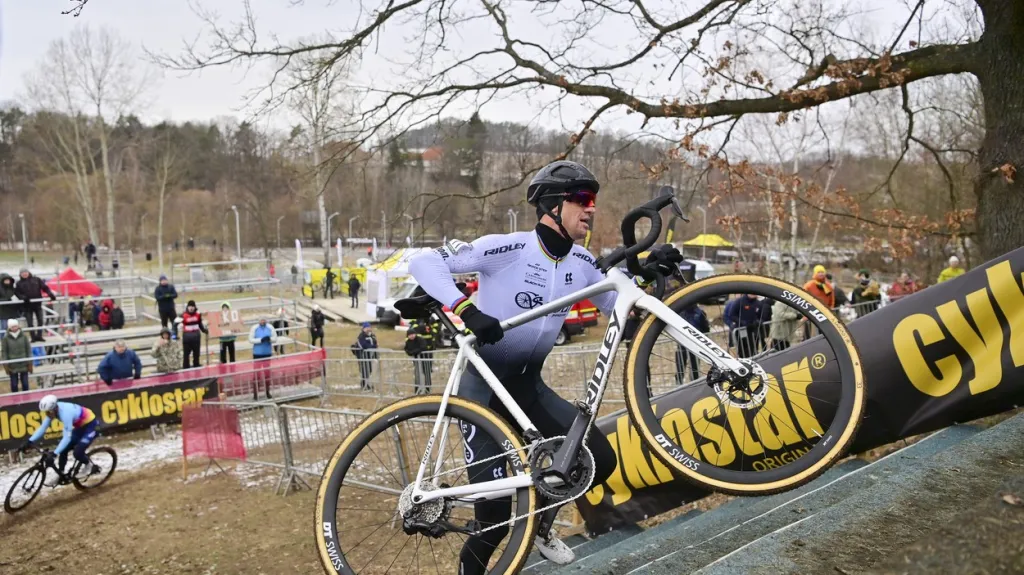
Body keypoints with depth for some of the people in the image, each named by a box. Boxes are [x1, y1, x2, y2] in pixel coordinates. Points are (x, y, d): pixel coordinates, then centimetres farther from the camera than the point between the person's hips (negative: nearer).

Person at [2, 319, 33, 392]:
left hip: (24, 364, 1)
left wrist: (30, 363, 0)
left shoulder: (24, 336, -7)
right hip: (12, 365, -1)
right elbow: (5, 352, -3)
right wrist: (6, 365, -4)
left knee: (25, 384, 12)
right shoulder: (6, 338, -9)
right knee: (14, 384, 8)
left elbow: (28, 350, -1)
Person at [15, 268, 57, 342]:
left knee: (40, 320, 2)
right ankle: (33, 337, 9)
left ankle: (39, 336, 12)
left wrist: (51, 294, -16)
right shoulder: (19, 283, 2)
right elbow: (17, 292, -3)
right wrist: (23, 297, -22)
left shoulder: (36, 280, 3)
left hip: (38, 304, 1)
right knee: (30, 323, 2)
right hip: (27, 306, -1)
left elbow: (45, 287, -2)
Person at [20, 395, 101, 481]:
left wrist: (54, 453, -43)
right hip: (80, 426, 8)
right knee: (63, 449, 1)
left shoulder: (66, 413, -36)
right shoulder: (52, 410, -13)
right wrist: (29, 442, -16)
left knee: (77, 452, -18)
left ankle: (90, 466, 9)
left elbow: (67, 437, -38)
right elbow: (43, 427, -6)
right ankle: (61, 473, 16)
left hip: (90, 425, -8)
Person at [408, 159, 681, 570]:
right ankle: (470, 567, 21)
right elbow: (422, 262, -24)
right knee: (495, 514, -12)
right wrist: (466, 310, -37)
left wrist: (646, 273, -6)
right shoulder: (508, 248, -20)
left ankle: (538, 523, 28)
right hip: (483, 386, -6)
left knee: (601, 459, 2)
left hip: (528, 386, 7)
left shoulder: (581, 263, 1)